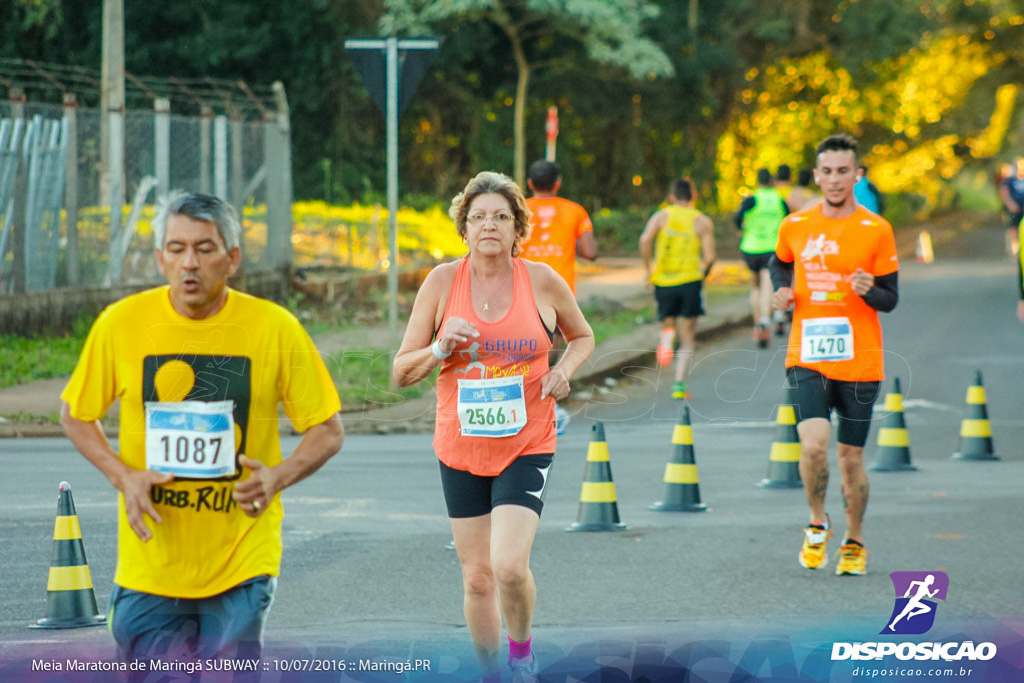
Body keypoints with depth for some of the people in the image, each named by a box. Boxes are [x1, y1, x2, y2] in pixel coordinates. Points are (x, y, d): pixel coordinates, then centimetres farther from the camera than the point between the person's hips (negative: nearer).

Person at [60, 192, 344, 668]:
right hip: (148, 569, 1)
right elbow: (75, 414, 11)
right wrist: (123, 476, -6)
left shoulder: (275, 328, -5)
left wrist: (278, 476, -17)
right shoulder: (120, 324, -3)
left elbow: (329, 430, 2)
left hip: (241, 568, -1)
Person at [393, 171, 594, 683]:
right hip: (461, 449, 2)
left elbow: (582, 336, 16)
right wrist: (441, 349, -18)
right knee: (477, 578, 7)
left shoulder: (543, 281, -3)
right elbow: (401, 373, 1)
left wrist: (564, 369, -4)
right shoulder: (443, 282, -3)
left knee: (509, 565, -18)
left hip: (527, 446, -2)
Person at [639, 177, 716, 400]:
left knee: (668, 322, 22)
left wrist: (647, 268, -1)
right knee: (687, 338, 6)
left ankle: (667, 335, -15)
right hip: (689, 280, -1)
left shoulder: (661, 216, 4)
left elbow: (645, 240, -13)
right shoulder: (702, 221, 3)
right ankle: (679, 384, -7)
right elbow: (709, 257, -5)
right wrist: (703, 273, 15)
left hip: (663, 281, 1)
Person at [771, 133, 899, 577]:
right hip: (806, 359, 1)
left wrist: (869, 291, -21)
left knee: (851, 458, 5)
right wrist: (782, 291, 5)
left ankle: (854, 543, 26)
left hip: (859, 362, -1)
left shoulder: (876, 230, -3)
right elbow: (780, 264, 26)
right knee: (813, 445, -18)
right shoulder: (794, 226, 4)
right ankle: (817, 522, 9)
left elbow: (891, 298, 1)